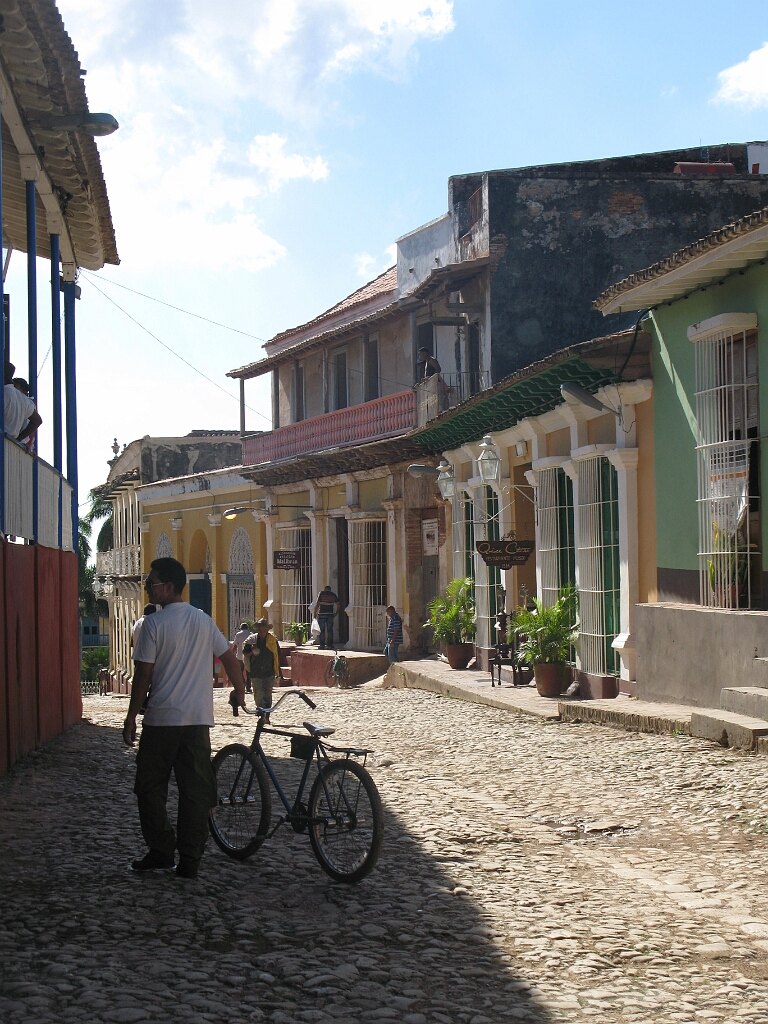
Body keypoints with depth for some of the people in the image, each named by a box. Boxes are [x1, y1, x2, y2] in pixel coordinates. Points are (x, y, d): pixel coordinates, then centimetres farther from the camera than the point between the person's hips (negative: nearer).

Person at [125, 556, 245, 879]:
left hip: (162, 719, -4)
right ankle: (190, 860, 5)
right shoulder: (203, 620, 7)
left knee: (150, 787, 10)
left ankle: (161, 850, 9)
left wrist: (130, 718, -1)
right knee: (196, 791, 6)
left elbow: (143, 675, -8)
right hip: (199, 719, 4)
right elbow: (229, 657, 13)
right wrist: (240, 693, 28)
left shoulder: (154, 624, -8)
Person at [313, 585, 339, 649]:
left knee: (322, 630, 1)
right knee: (330, 630, 8)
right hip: (330, 614, 3)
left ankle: (322, 645, -2)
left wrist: (315, 613, -2)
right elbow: (338, 605, 4)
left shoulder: (321, 593, -2)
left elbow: (317, 604, -9)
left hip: (322, 614, -3)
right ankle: (330, 645, 6)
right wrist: (336, 613, 17)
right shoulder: (333, 595, 8)